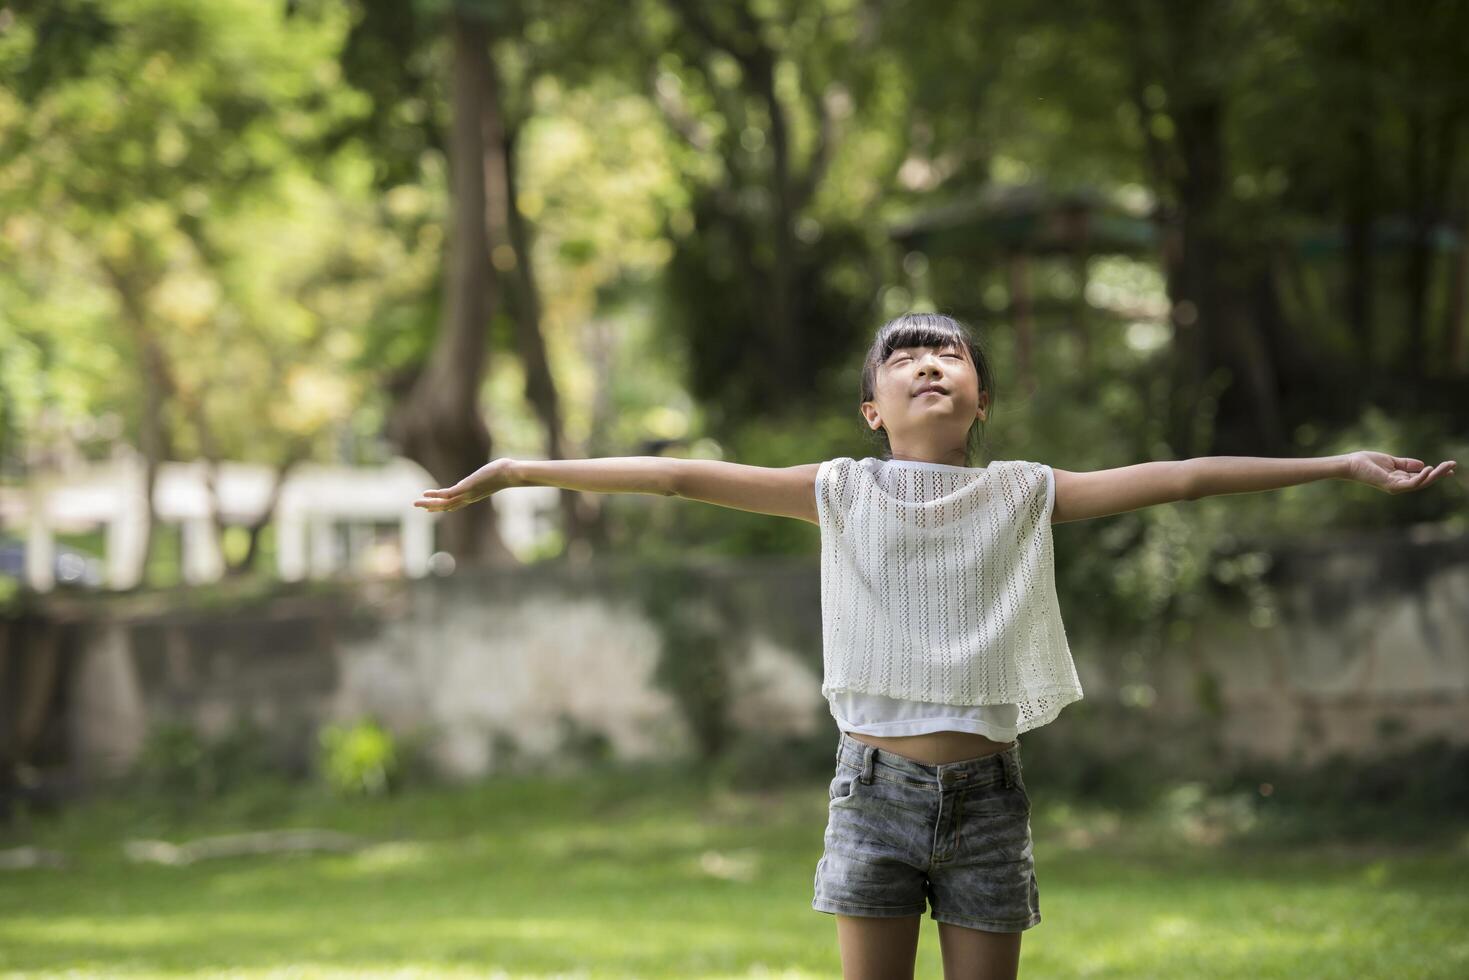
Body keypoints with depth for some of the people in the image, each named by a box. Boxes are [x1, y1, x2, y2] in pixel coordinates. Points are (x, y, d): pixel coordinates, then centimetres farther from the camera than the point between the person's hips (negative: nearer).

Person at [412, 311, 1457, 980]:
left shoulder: (1023, 494, 3)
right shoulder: (843, 493, 1)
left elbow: (1176, 477, -1)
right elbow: (681, 476, -2)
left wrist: (1344, 463, -4)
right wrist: (516, 472, -4)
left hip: (984, 795, 1)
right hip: (876, 786, -1)